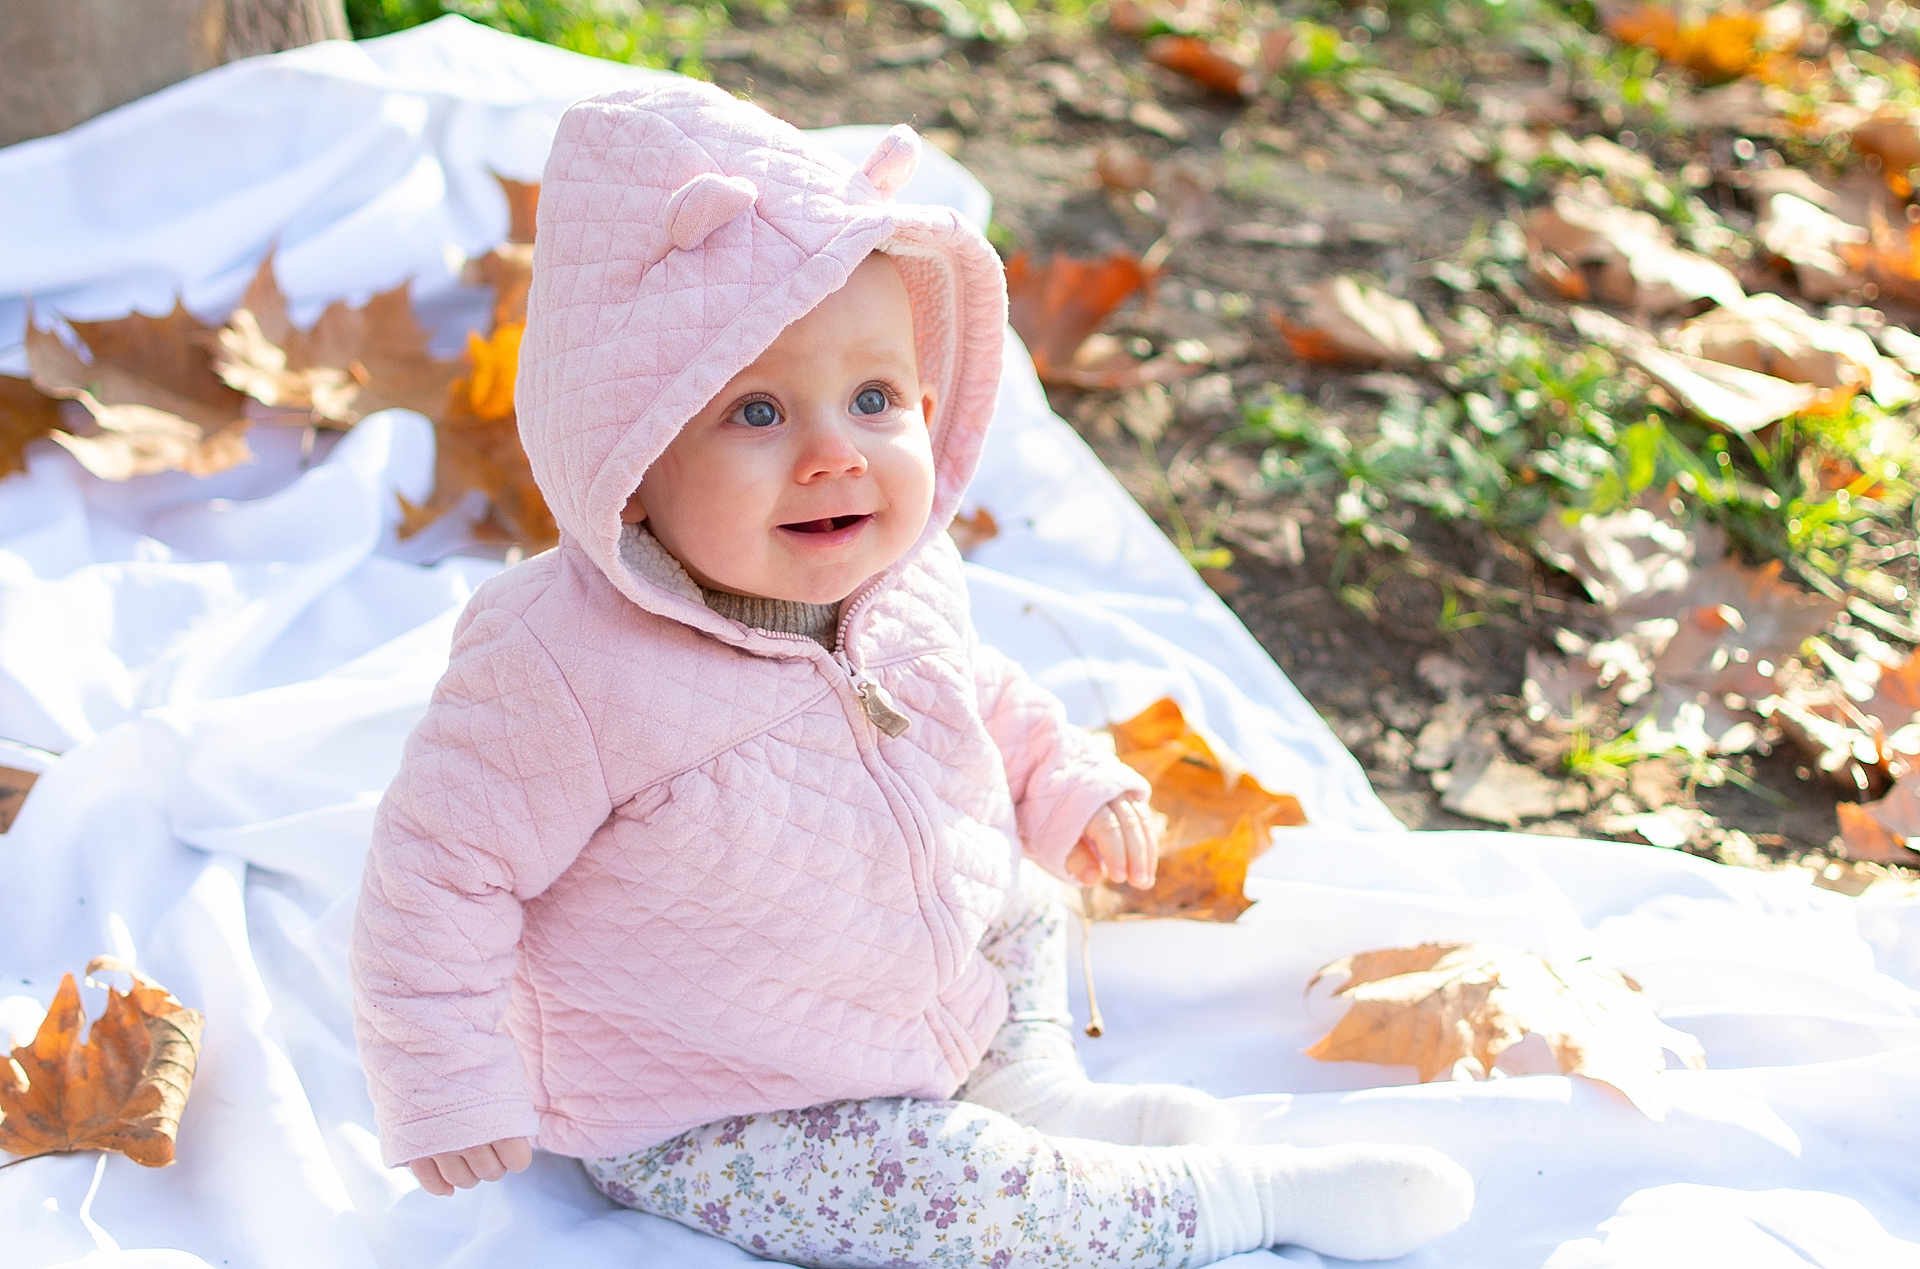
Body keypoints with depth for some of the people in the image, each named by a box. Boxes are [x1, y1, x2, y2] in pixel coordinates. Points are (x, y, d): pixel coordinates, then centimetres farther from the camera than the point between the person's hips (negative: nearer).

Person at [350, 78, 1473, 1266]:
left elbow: (982, 698, 14)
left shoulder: (904, 579, -10)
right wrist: (457, 1096, -18)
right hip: (701, 1126, -7)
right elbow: (441, 869, -22)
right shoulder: (567, 672, -32)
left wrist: (1070, 780, 3)